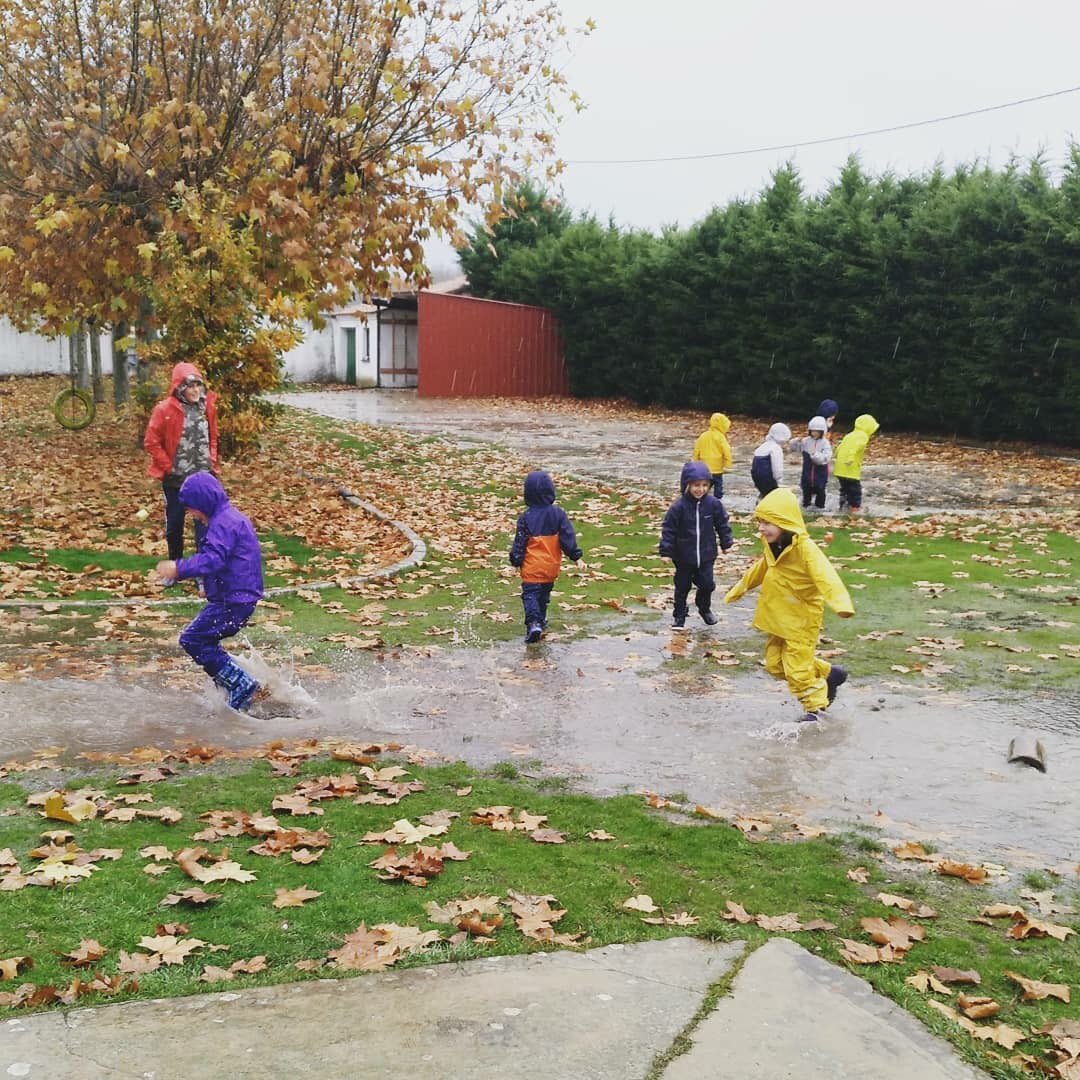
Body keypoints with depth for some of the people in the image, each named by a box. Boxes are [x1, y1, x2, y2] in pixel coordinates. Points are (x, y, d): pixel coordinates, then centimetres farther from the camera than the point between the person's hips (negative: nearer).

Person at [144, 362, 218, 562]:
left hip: (202, 477, 2)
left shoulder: (208, 407, 1)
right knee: (174, 523, 12)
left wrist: (212, 463, 6)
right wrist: (168, 467, -9)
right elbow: (151, 442, -8)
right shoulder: (165, 409, -12)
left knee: (205, 522, -4)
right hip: (175, 478, -2)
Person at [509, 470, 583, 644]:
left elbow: (519, 543, -5)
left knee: (530, 595, -3)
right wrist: (576, 556, 5)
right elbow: (568, 537, -3)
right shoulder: (558, 514, -5)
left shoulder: (526, 518, -10)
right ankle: (541, 620, 34)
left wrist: (516, 561, 7)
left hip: (532, 567, -3)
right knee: (544, 594, 22)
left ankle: (533, 623, -23)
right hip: (551, 566, 3)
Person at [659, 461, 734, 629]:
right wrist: (666, 551, -11)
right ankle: (679, 614, 28)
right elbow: (668, 529, -11)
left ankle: (704, 608, 34)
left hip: (706, 555, 2)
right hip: (684, 557, -2)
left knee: (707, 584, 7)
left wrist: (726, 543, 10)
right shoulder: (679, 506, -17)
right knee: (682, 586, 11)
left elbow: (722, 525, 5)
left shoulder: (713, 504, -8)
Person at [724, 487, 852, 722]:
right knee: (775, 664, 12)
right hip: (779, 617, 8)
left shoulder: (804, 548, -25)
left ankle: (815, 706, 19)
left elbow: (825, 576, -38)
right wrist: (739, 589, 34)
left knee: (798, 666, -4)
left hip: (802, 617, -8)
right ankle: (828, 674, 27)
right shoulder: (771, 546, 1)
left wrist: (841, 604, -54)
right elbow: (760, 569, 21)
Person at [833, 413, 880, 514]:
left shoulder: (849, 435, 18)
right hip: (851, 469, -8)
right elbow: (856, 446, -28)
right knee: (855, 489, 4)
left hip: (840, 468, 8)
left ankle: (843, 504, 28)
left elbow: (839, 448, 17)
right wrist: (851, 457, -37)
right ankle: (855, 507, 8)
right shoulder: (863, 436, -8)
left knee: (845, 487, 22)